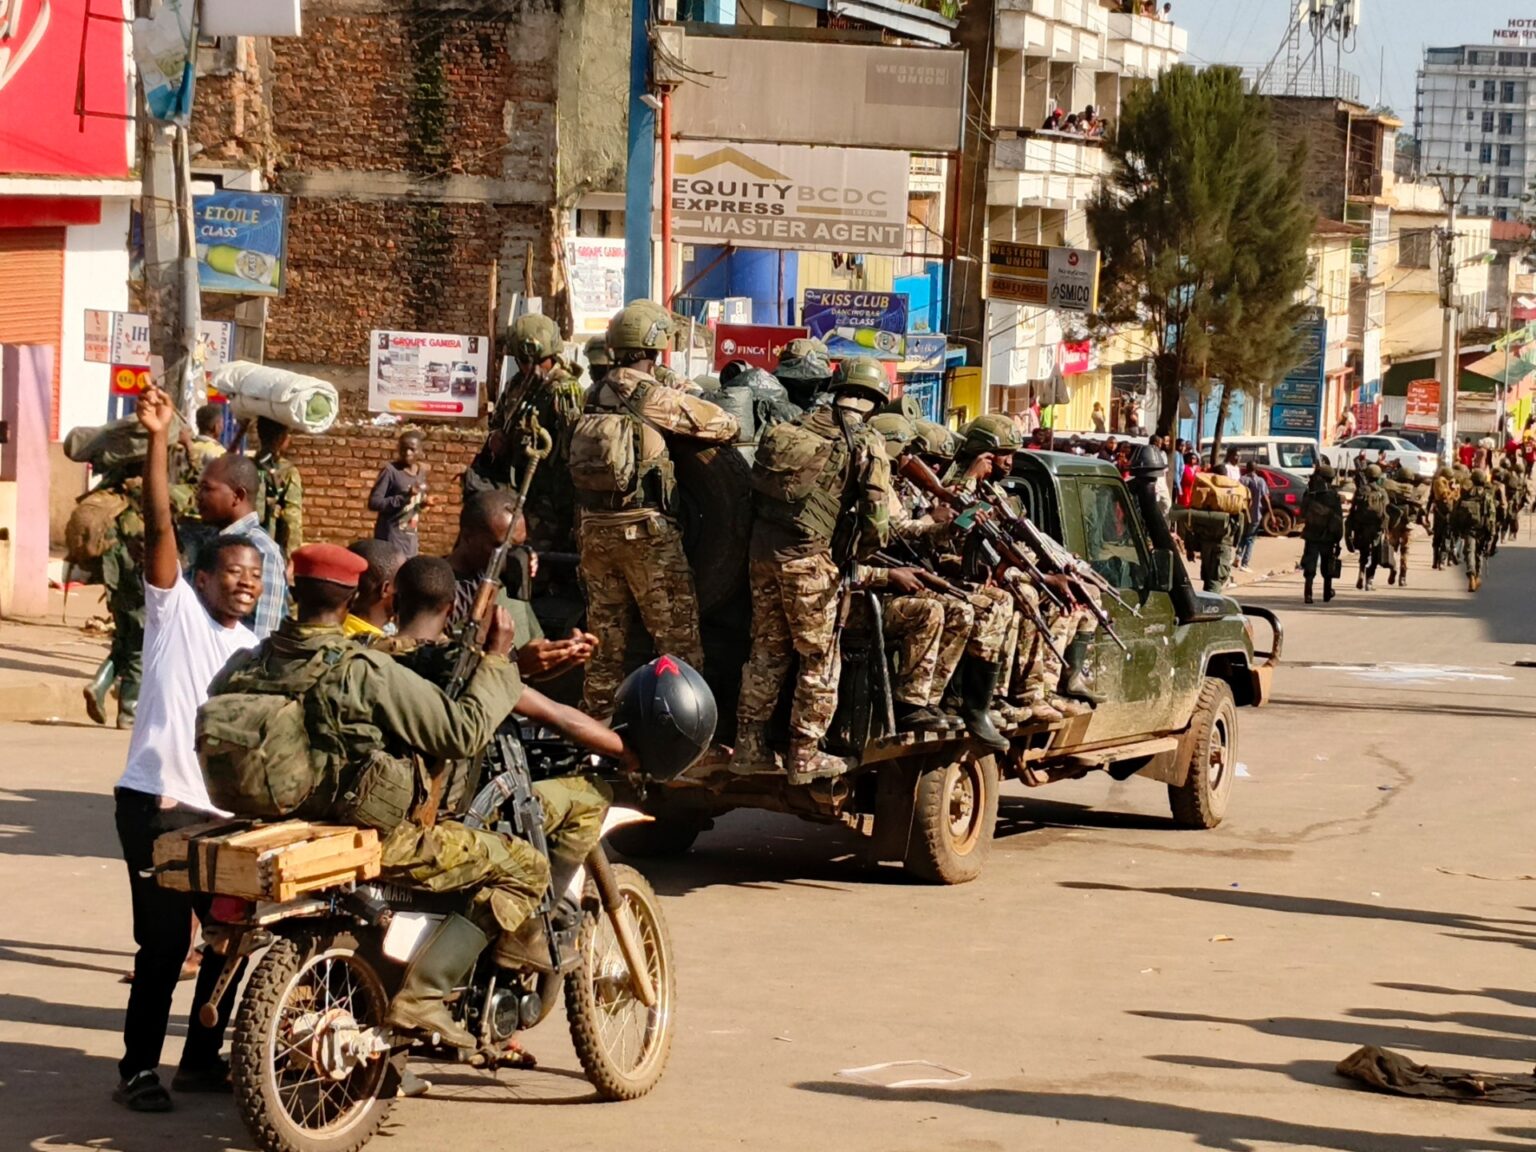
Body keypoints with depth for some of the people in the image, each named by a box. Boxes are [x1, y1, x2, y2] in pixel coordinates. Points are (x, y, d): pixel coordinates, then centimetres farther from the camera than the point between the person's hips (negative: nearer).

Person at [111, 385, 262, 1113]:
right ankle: (138, 1068, 6)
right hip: (157, 803, -6)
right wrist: (158, 439, -21)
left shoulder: (254, 652, 17)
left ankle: (201, 1059, 23)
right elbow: (159, 527, -12)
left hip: (223, 810, 6)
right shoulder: (174, 608, 0)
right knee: (164, 942, -6)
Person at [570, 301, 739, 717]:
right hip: (645, 529, -6)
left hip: (594, 527, 6)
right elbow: (725, 425, -7)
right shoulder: (656, 398, -10)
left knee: (605, 638, 13)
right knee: (679, 638, -1)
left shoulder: (595, 396, 8)